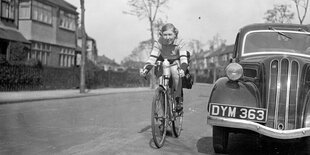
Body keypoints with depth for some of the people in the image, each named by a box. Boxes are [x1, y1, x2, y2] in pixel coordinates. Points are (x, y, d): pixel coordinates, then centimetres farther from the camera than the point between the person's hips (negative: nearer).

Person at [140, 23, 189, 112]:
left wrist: (182, 70, -57)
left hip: (176, 63, -2)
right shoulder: (159, 43, -20)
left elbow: (183, 59, -36)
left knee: (176, 73, -35)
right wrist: (145, 69, -44)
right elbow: (152, 58, -26)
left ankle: (179, 99, -19)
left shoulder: (180, 43, -24)